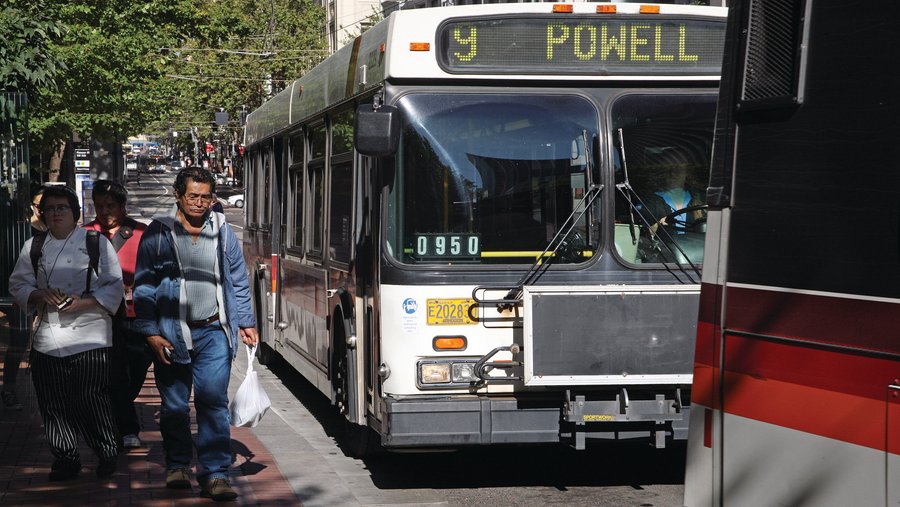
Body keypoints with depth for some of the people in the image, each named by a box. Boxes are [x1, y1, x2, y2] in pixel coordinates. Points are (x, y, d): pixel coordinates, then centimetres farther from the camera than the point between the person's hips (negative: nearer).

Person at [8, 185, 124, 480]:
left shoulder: (96, 243, 3)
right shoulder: (34, 247, 13)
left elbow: (114, 287, 0)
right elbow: (18, 285, 14)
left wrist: (83, 303, -14)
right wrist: (40, 294, -6)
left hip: (90, 336, -3)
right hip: (48, 339, 4)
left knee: (91, 398, -8)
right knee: (53, 402, 3)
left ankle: (107, 455, 9)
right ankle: (65, 459, 16)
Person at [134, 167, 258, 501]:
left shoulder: (223, 232, 9)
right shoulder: (158, 233, 1)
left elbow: (238, 282, 18)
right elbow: (143, 286, 2)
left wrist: (246, 322, 13)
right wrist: (151, 332, -4)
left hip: (213, 332, 1)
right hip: (171, 333, -1)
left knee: (213, 401, -8)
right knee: (174, 405, 8)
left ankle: (215, 473, -7)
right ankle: (177, 466, 26)